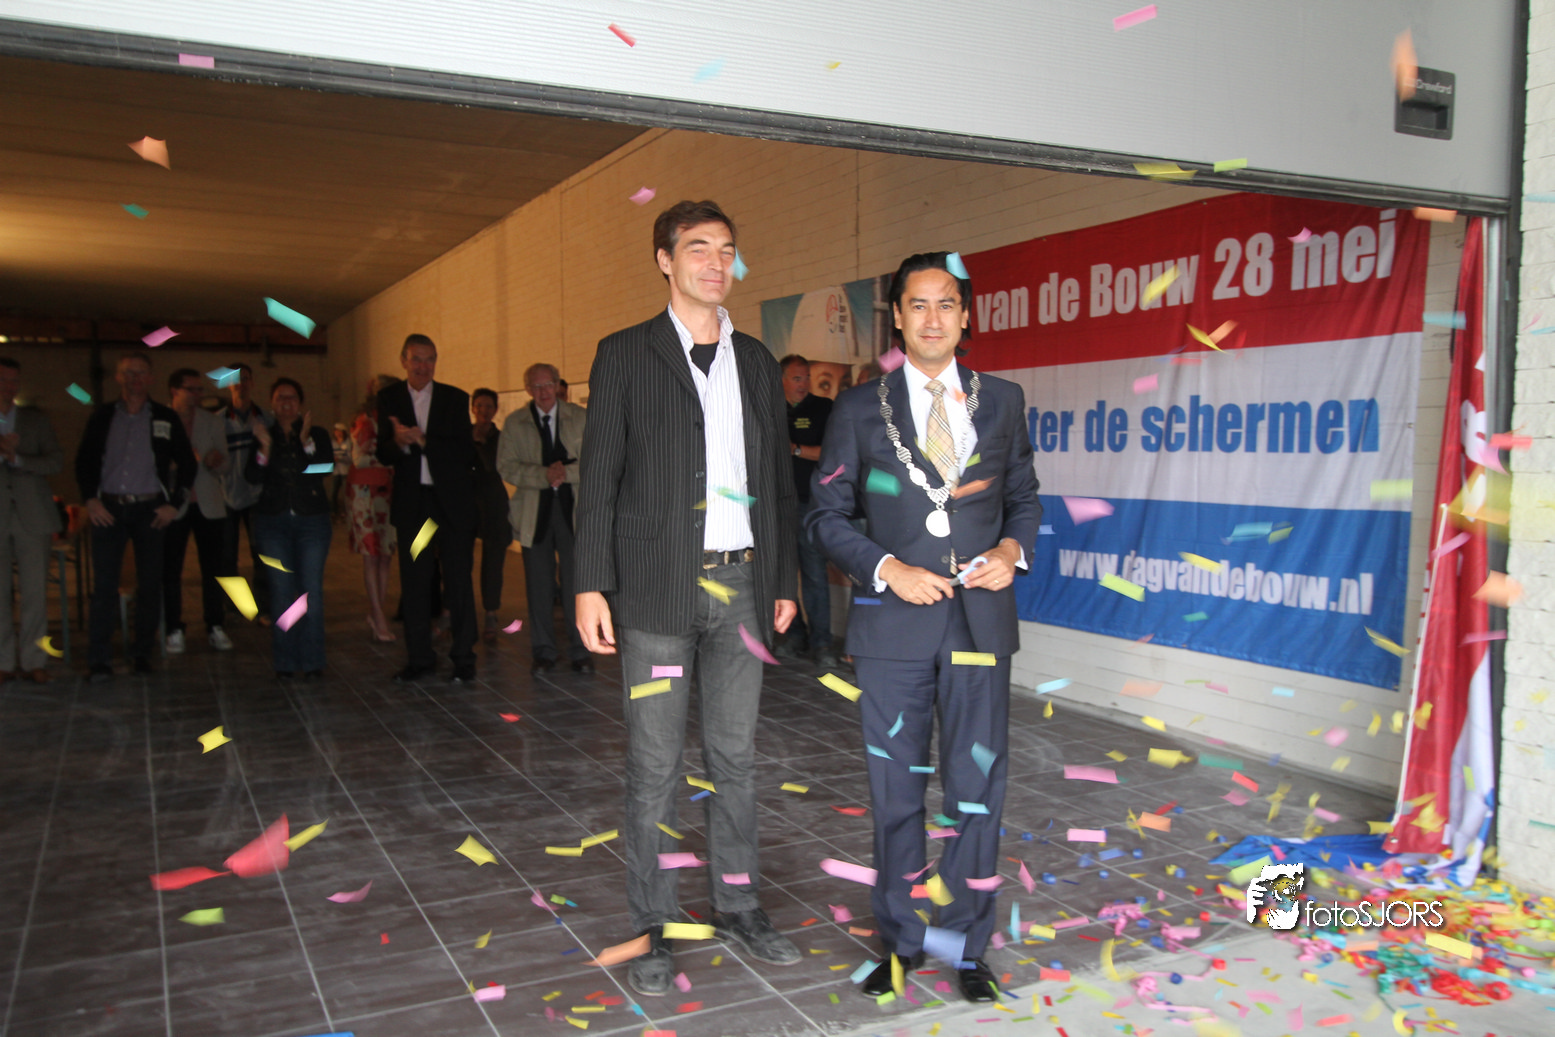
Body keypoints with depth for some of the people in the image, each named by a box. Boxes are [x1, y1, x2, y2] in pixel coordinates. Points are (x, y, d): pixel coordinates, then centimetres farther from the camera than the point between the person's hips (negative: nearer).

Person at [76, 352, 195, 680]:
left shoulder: (166, 418, 6)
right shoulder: (102, 417, 8)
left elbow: (187, 464, 8)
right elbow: (84, 460, 11)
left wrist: (174, 504, 1)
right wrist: (90, 499, -1)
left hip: (150, 509, 0)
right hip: (108, 509, 0)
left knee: (150, 584, 3)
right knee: (104, 584, -4)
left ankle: (142, 653, 15)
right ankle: (98, 660, -1)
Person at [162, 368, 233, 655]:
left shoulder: (213, 422, 9)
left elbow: (224, 467, 8)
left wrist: (216, 462, -15)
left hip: (209, 504, 3)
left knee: (213, 568, 3)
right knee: (170, 570, 0)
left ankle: (215, 627, 13)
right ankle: (174, 630, 10)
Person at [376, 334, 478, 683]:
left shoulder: (455, 399, 3)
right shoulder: (389, 399, 7)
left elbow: (465, 451, -7)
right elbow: (384, 454, 0)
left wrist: (423, 440, -19)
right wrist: (399, 442, -21)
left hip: (452, 500, -2)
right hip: (411, 502, 2)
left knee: (458, 579, -1)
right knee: (414, 581, 7)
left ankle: (463, 657, 7)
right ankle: (419, 657, 17)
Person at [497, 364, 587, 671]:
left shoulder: (581, 417, 7)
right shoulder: (514, 423, 7)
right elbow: (506, 466, -2)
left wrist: (567, 472, -16)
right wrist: (544, 476, -17)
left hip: (573, 509, -1)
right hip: (534, 513, 1)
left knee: (575, 582, -1)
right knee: (539, 583, 4)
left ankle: (580, 650, 10)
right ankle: (543, 651, 16)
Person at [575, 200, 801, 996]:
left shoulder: (755, 360, 13)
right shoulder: (625, 355, 1)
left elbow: (778, 476, 15)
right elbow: (600, 476, -3)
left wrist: (783, 579, 12)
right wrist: (592, 585, -9)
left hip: (741, 586, 4)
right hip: (659, 588, -4)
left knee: (734, 757, 13)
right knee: (654, 768, 4)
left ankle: (738, 906, 28)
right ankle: (652, 929, 17)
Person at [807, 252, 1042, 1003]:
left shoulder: (1003, 400, 8)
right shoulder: (859, 408, 2)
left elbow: (1024, 496, 15)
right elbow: (827, 515, 1)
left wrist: (1013, 549, -6)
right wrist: (887, 568, -13)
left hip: (979, 619, 1)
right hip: (893, 626, -1)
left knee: (976, 791, 7)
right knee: (896, 793, 10)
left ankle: (967, 948, 24)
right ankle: (901, 942, 27)